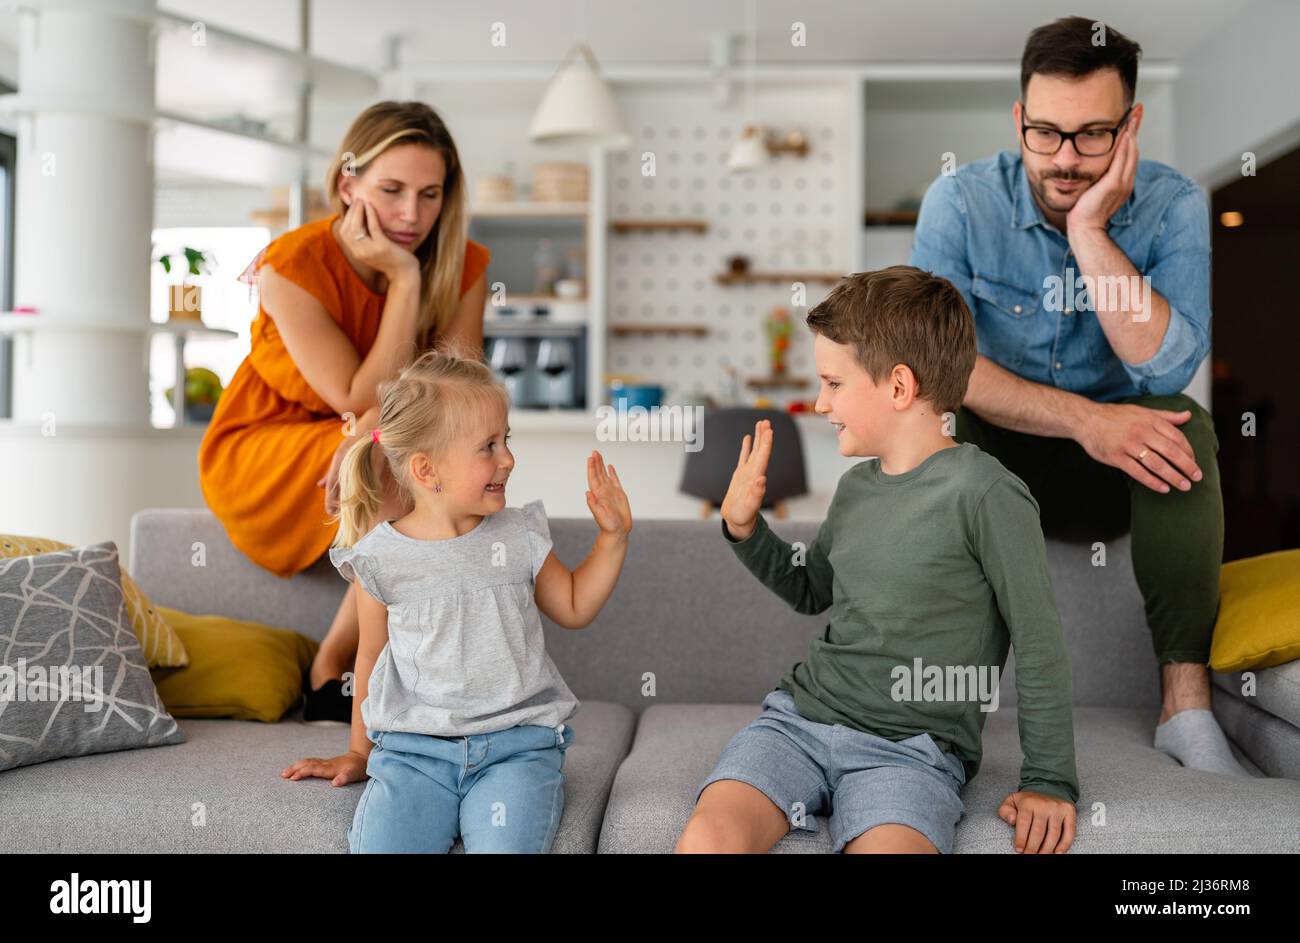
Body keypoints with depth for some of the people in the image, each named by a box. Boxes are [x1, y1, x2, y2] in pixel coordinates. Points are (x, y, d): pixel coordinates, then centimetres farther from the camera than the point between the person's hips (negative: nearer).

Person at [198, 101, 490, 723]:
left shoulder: (461, 265, -9)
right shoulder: (293, 267, -21)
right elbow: (362, 399, -24)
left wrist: (372, 429, -36)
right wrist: (404, 280, -29)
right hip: (262, 452, -4)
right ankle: (330, 673, -15)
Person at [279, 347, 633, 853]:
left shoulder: (519, 537, 5)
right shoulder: (380, 558, 0)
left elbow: (574, 608, 20)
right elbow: (373, 657, 14)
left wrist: (613, 536, 9)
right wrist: (359, 752, 22)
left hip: (516, 746, 1)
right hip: (413, 750, 0)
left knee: (505, 845, -26)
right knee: (379, 843, -23)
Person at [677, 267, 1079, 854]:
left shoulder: (986, 494, -9)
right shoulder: (855, 487, 11)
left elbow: (1039, 646, -5)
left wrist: (1050, 781, -4)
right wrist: (744, 528, 13)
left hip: (912, 747, -4)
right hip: (800, 716, 5)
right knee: (706, 837, -22)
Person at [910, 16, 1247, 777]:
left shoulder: (1174, 206, -10)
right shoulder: (961, 201, -11)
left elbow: (1169, 369, -24)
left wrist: (1088, 231, -27)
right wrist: (1084, 419, -31)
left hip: (1122, 470, 1)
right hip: (995, 456, 0)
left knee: (1183, 425, -31)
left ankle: (1187, 701, -26)